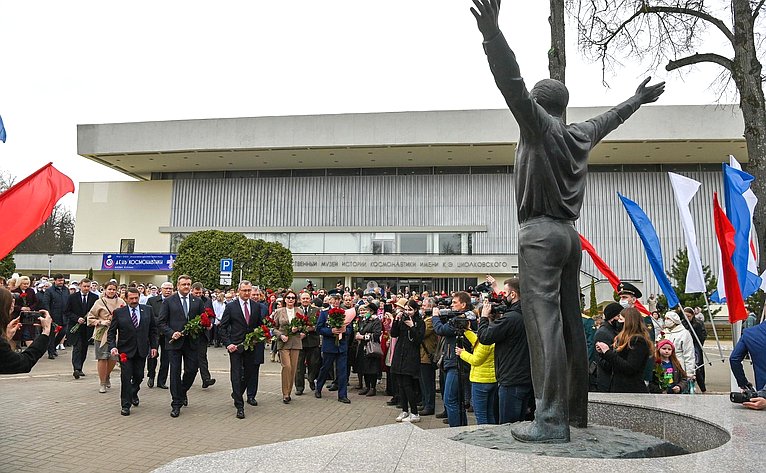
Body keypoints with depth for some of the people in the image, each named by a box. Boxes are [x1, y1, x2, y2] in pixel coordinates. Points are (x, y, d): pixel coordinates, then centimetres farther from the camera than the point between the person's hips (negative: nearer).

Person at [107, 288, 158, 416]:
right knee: (126, 377, -5)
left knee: (139, 376, 10)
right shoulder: (119, 313, -4)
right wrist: (112, 346, -16)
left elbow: (153, 329, 8)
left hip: (142, 350, 2)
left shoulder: (147, 310, 2)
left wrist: (153, 346, 3)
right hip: (125, 350, -2)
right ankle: (125, 405, 6)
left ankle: (133, 393, 40)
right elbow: (111, 332, -1)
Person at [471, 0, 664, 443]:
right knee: (571, 323, 9)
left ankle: (551, 420, -17)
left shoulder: (539, 124, -1)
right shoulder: (581, 134, 17)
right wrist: (638, 99, 56)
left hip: (540, 233, -7)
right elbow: (611, 117, 36)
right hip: (570, 234, 8)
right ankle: (575, 410, 15)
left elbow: (514, 86, -18)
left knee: (545, 323, -13)